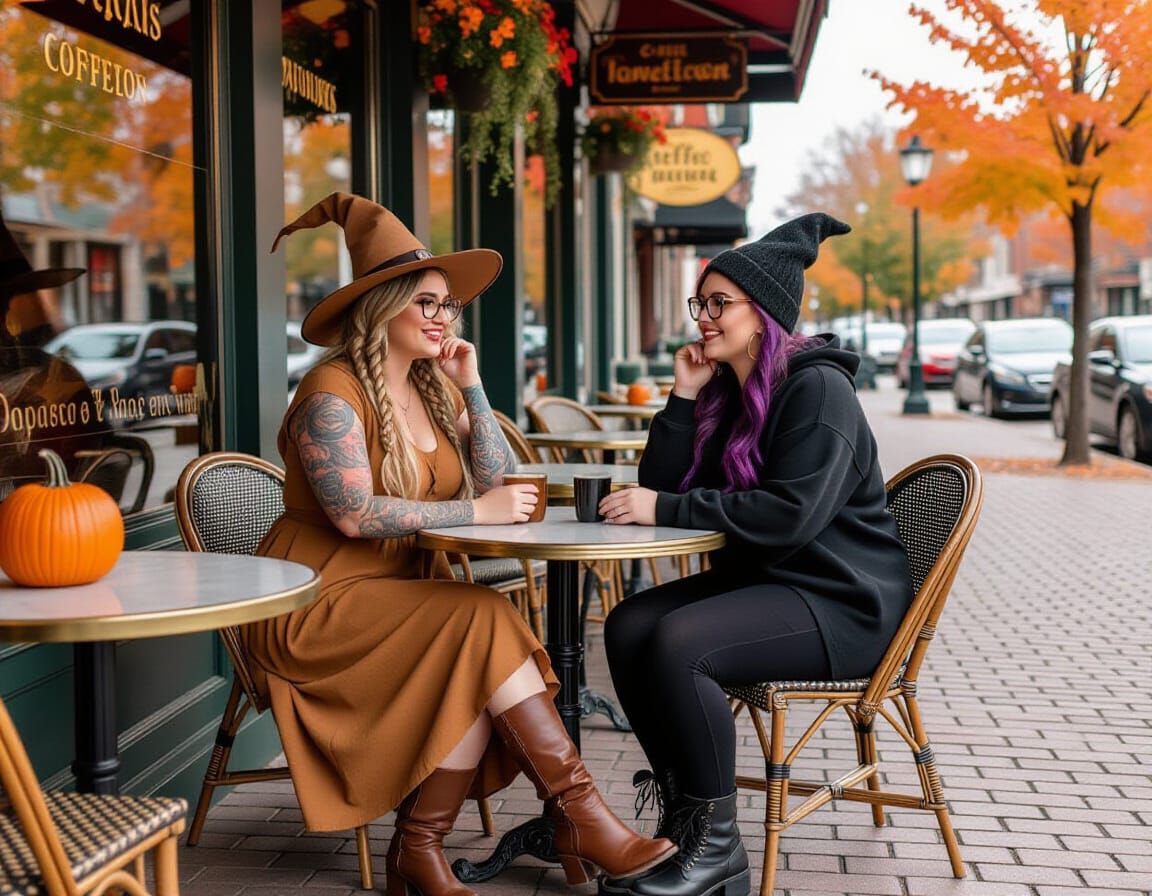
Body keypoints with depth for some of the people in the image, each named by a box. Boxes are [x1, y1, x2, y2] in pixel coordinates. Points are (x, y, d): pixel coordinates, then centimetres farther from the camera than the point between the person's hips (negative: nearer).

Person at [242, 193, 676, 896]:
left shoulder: (435, 389, 13)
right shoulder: (332, 394, -11)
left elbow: (497, 484, 6)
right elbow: (355, 515, -22)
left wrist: (472, 386, -1)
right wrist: (473, 511, -19)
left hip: (407, 589, 7)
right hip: (320, 602, -7)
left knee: (480, 667, -24)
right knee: (485, 617, -26)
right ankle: (579, 811, -21)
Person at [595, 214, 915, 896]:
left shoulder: (818, 389, -14)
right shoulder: (725, 390, 12)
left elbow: (792, 514, -26)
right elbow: (664, 488, 6)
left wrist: (667, 509, -24)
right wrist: (684, 398, -4)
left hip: (841, 602, -8)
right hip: (759, 580, 9)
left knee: (679, 642, -28)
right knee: (628, 626, -12)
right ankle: (681, 809, -2)